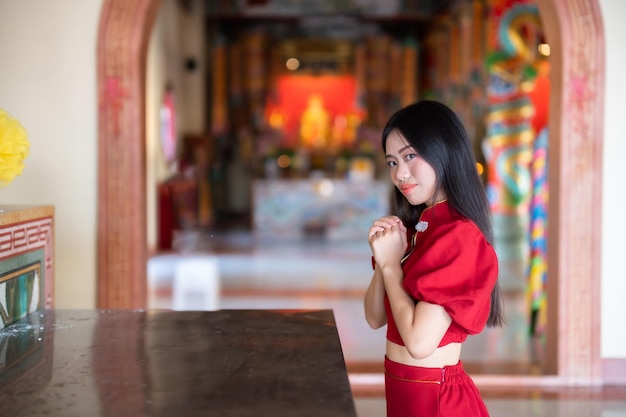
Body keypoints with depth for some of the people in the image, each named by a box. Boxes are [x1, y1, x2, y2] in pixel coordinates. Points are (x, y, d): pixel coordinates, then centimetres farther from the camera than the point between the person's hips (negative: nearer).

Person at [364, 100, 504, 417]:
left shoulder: (459, 236, -21)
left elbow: (420, 342, -26)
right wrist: (382, 259, -9)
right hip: (402, 390, 8)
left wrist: (391, 264, -15)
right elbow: (375, 318, 7)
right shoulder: (416, 228, 6)